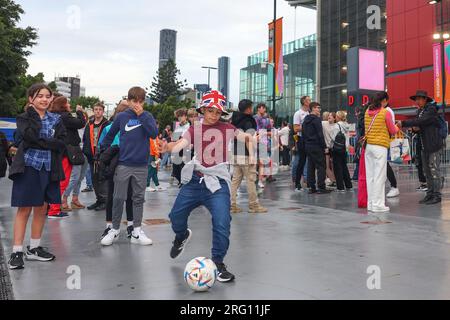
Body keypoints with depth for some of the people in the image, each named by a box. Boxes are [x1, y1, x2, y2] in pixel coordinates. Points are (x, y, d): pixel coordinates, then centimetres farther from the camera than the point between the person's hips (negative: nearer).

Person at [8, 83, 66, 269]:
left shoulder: (56, 119, 9)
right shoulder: (24, 118, 2)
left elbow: (61, 143, -6)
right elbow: (30, 135, -20)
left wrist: (39, 143, -17)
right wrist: (34, 113, -10)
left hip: (48, 169, 3)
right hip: (28, 167, -3)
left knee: (41, 210, 10)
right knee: (24, 210, -2)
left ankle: (34, 248, 22)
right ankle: (17, 251, 3)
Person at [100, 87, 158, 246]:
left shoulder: (147, 116, 3)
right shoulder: (121, 117, 2)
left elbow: (154, 134, -13)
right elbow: (110, 135, 13)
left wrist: (142, 115, -15)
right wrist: (103, 152, 12)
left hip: (141, 165, 1)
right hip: (123, 164, -1)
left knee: (139, 198, 8)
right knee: (118, 198, 3)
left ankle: (137, 232, 16)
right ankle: (115, 230, 17)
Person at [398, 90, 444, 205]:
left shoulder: (431, 109, -11)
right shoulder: (420, 111, 15)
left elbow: (420, 121, -24)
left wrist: (404, 123, -24)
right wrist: (415, 127, -6)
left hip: (434, 145, -8)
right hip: (425, 146, 9)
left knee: (434, 169, -7)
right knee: (427, 170, 9)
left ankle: (437, 195, -2)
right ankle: (430, 194, 16)